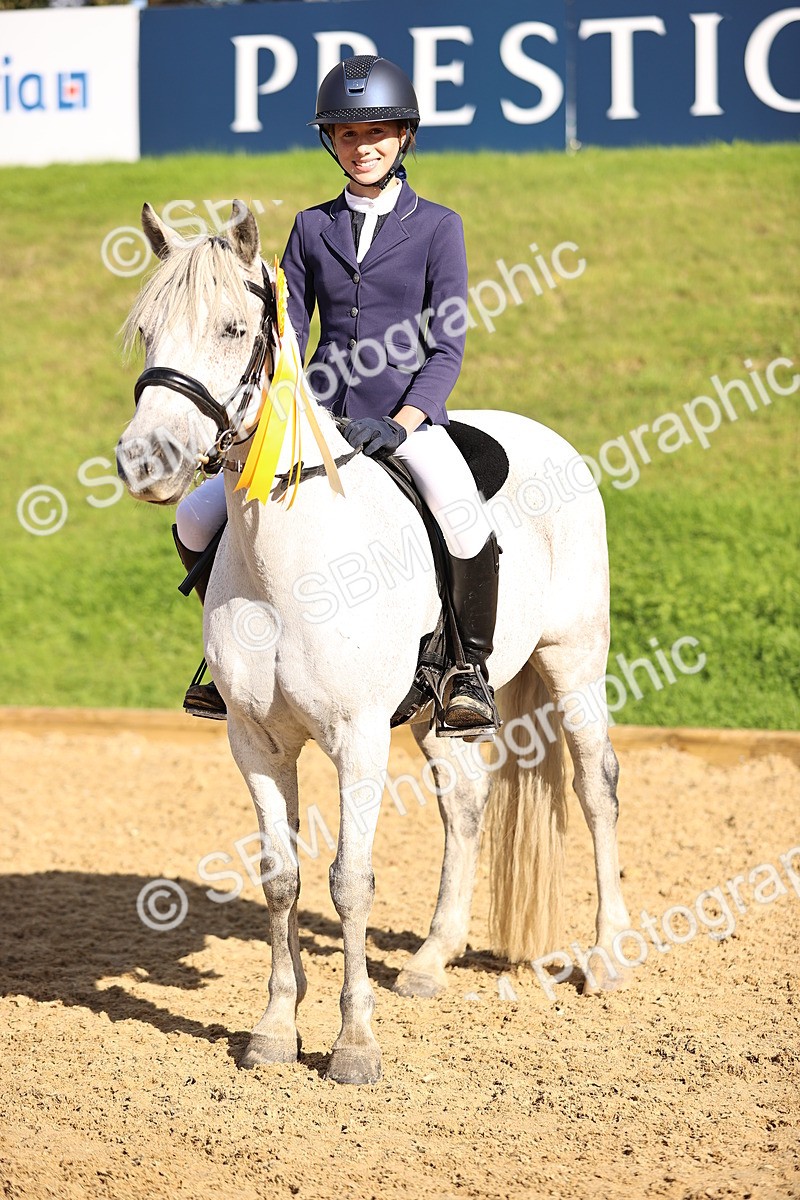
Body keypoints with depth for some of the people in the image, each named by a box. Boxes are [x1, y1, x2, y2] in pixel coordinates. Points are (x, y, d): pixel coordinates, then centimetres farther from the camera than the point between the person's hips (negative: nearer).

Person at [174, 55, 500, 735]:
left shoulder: (437, 227, 1)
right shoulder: (313, 228, 11)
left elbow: (447, 346, -4)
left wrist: (399, 425, -17)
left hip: (410, 420, -4)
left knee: (467, 524, -32)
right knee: (196, 520, -8)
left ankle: (470, 667, -8)